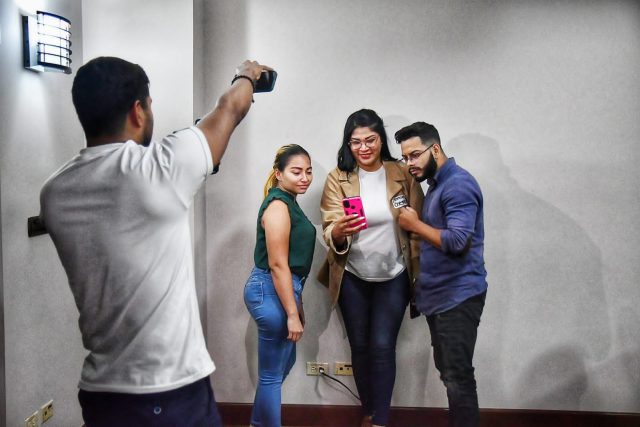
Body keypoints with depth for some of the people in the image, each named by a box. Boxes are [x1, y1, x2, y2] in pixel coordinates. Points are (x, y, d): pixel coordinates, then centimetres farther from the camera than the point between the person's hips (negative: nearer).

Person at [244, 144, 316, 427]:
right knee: (273, 372, 2)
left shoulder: (288, 202, 14)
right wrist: (292, 314, -20)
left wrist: (297, 305, 21)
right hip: (271, 292, -11)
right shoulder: (278, 205, -16)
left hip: (281, 290, 11)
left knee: (285, 362, 23)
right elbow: (277, 264, -21)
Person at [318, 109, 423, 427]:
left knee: (382, 348, -5)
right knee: (360, 347, 13)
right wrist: (339, 231, -37)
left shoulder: (403, 175, -6)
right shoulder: (337, 179, -7)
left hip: (393, 278, -1)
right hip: (352, 278, 1)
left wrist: (420, 275, -3)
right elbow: (329, 229, -13)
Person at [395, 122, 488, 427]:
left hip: (458, 296, -10)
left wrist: (415, 225, -15)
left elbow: (457, 241, -26)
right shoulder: (437, 184, 16)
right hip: (439, 295, 10)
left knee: (458, 377, -6)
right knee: (448, 372, 15)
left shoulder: (458, 184, -15)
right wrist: (414, 225, 5)